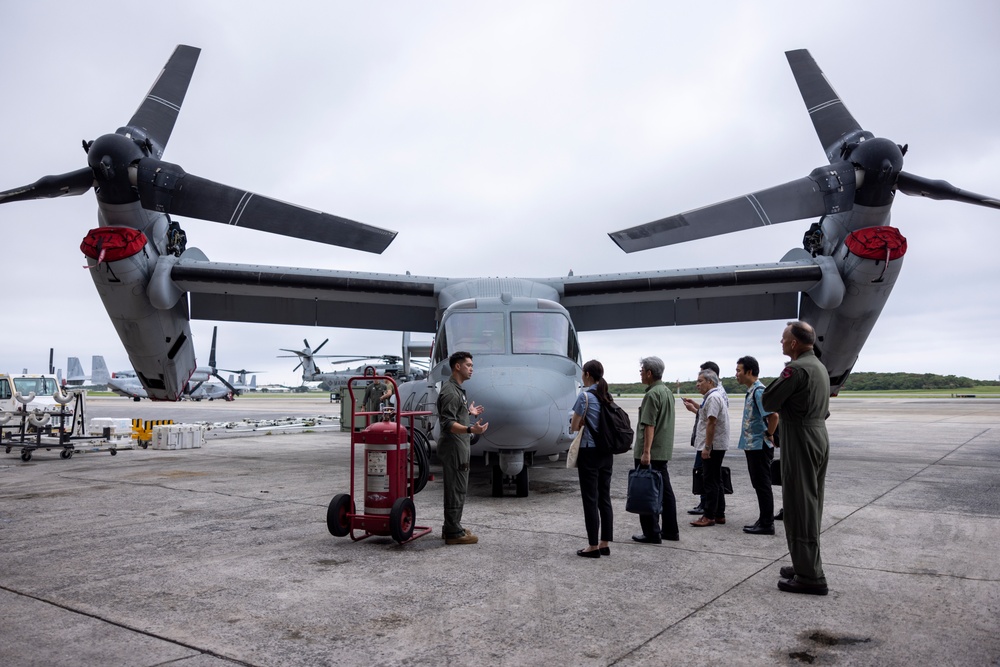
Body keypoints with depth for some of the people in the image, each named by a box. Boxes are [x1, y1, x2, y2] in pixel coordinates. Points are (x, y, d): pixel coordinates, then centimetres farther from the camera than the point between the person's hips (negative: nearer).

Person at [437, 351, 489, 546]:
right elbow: (447, 424, -26)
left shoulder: (457, 389, 14)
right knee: (456, 490, -4)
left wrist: (469, 412, 28)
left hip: (458, 447, 11)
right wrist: (471, 429, -37)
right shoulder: (450, 391, -19)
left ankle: (452, 528, 25)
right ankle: (453, 533, 3)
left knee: (456, 489, 16)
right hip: (453, 447, -11)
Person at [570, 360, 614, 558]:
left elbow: (574, 427, -10)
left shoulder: (585, 396, -13)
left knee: (590, 500, 0)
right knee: (604, 498, 11)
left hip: (589, 452, -7)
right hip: (607, 453, 7)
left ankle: (593, 546, 6)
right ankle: (605, 544, 17)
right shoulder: (607, 396, 8)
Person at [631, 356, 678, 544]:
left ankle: (651, 534, 2)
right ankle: (670, 530, 19)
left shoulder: (652, 394, -17)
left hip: (649, 453, -9)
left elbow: (649, 425, -21)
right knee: (665, 490, 13)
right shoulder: (668, 392, 13)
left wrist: (646, 452, -22)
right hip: (664, 451, 9)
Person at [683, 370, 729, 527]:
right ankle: (719, 515, 20)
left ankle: (709, 516, -2)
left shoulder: (713, 397, -17)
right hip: (716, 446, 11)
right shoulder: (719, 395, 16)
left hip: (712, 446, -11)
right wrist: (695, 408, 20)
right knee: (716, 481, 14)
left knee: (710, 481, -6)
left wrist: (707, 447, -24)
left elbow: (711, 422, -23)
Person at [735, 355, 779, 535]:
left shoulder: (759, 391, -18)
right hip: (752, 446, 10)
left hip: (759, 446, -10)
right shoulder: (751, 391, 13)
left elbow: (773, 415, -28)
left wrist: (769, 435, -17)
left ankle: (767, 524, 5)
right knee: (759, 485, 15)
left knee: (762, 485, -2)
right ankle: (763, 521, 23)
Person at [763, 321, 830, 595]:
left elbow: (768, 402, -14)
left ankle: (809, 576, -1)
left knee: (799, 505, -4)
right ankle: (808, 564, 27)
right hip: (819, 434, 10)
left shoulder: (797, 368, -18)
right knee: (810, 505, 16)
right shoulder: (819, 366, 14)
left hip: (801, 439, -10)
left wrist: (780, 379, 1)